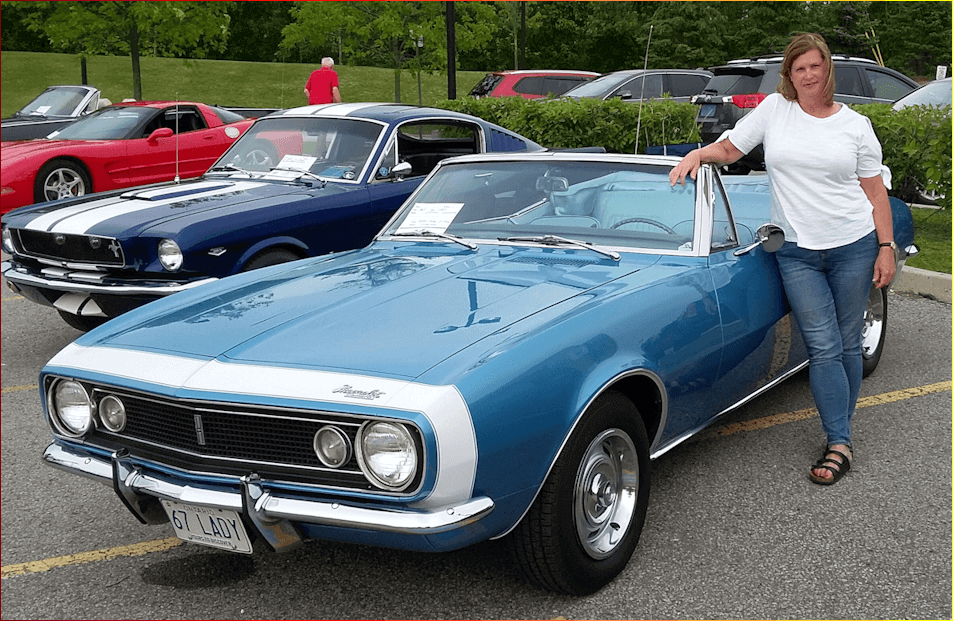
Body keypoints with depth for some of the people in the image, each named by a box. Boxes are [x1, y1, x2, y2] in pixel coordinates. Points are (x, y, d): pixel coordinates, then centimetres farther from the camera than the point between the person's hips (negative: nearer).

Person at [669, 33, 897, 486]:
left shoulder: (856, 124, 4)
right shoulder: (774, 109, 4)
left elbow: (876, 192, 6)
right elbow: (729, 148, 9)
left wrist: (887, 248, 0)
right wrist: (696, 153, -12)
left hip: (854, 245, 1)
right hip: (797, 252, -1)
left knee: (847, 344, 6)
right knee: (823, 347, -5)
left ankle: (840, 434, 17)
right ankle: (839, 444, -3)